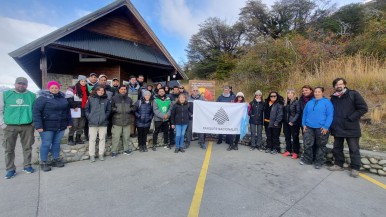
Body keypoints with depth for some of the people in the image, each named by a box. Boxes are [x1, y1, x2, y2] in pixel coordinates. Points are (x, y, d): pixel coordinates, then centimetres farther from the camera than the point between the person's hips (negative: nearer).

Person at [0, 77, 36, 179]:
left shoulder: (32, 95, 5)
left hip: (27, 126, 0)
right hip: (10, 126, 0)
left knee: (27, 147, 9)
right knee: (9, 149, 6)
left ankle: (27, 166, 22)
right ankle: (10, 169, 17)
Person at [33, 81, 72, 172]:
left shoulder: (62, 98, 9)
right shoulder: (43, 98, -8)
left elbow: (67, 111, 17)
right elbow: (36, 112, -12)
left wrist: (69, 122, 14)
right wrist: (38, 125, -18)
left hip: (60, 126, 5)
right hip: (47, 127, -5)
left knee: (57, 143, 14)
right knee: (46, 144, 3)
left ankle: (56, 160, 27)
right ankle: (43, 162, 18)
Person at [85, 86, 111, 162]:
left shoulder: (106, 100, 5)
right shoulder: (91, 99, 3)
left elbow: (109, 110, 8)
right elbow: (86, 109, 6)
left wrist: (105, 116, -3)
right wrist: (89, 116, -3)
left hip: (103, 123, 1)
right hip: (92, 123, -1)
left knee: (102, 138, 7)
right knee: (92, 139, 5)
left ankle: (101, 154, 19)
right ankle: (92, 155, 16)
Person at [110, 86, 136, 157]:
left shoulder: (129, 99, 10)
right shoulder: (114, 98, 0)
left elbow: (133, 107, 16)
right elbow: (110, 108, 0)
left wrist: (130, 109, -3)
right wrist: (115, 109, -17)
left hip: (127, 121, 3)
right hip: (117, 121, -3)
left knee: (126, 136, 11)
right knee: (116, 137, 0)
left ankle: (126, 149, 26)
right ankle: (114, 151, 14)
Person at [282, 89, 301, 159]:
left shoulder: (296, 102, -8)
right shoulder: (286, 102, 10)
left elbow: (298, 113, -12)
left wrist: (293, 121, -18)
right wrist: (284, 121, 5)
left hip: (294, 123, -6)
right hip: (286, 123, 6)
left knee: (295, 138, 4)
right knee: (287, 137, 12)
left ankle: (295, 152, 13)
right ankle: (288, 151, 23)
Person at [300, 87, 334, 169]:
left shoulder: (327, 102, -3)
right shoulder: (309, 103, 12)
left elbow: (330, 115, -9)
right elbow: (304, 114, 14)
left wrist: (326, 126, -16)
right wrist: (304, 124, 6)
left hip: (321, 128, -3)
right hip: (309, 127, 4)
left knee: (320, 146, 9)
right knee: (307, 144, 3)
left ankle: (319, 162, 20)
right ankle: (307, 159, 18)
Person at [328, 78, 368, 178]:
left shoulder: (353, 94, -5)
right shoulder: (333, 98, 9)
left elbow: (363, 108, -9)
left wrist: (351, 118, -15)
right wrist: (332, 123, 7)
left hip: (351, 128, -5)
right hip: (337, 128, 5)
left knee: (354, 149, 4)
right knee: (337, 148, 12)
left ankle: (355, 168, 15)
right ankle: (338, 164, 25)